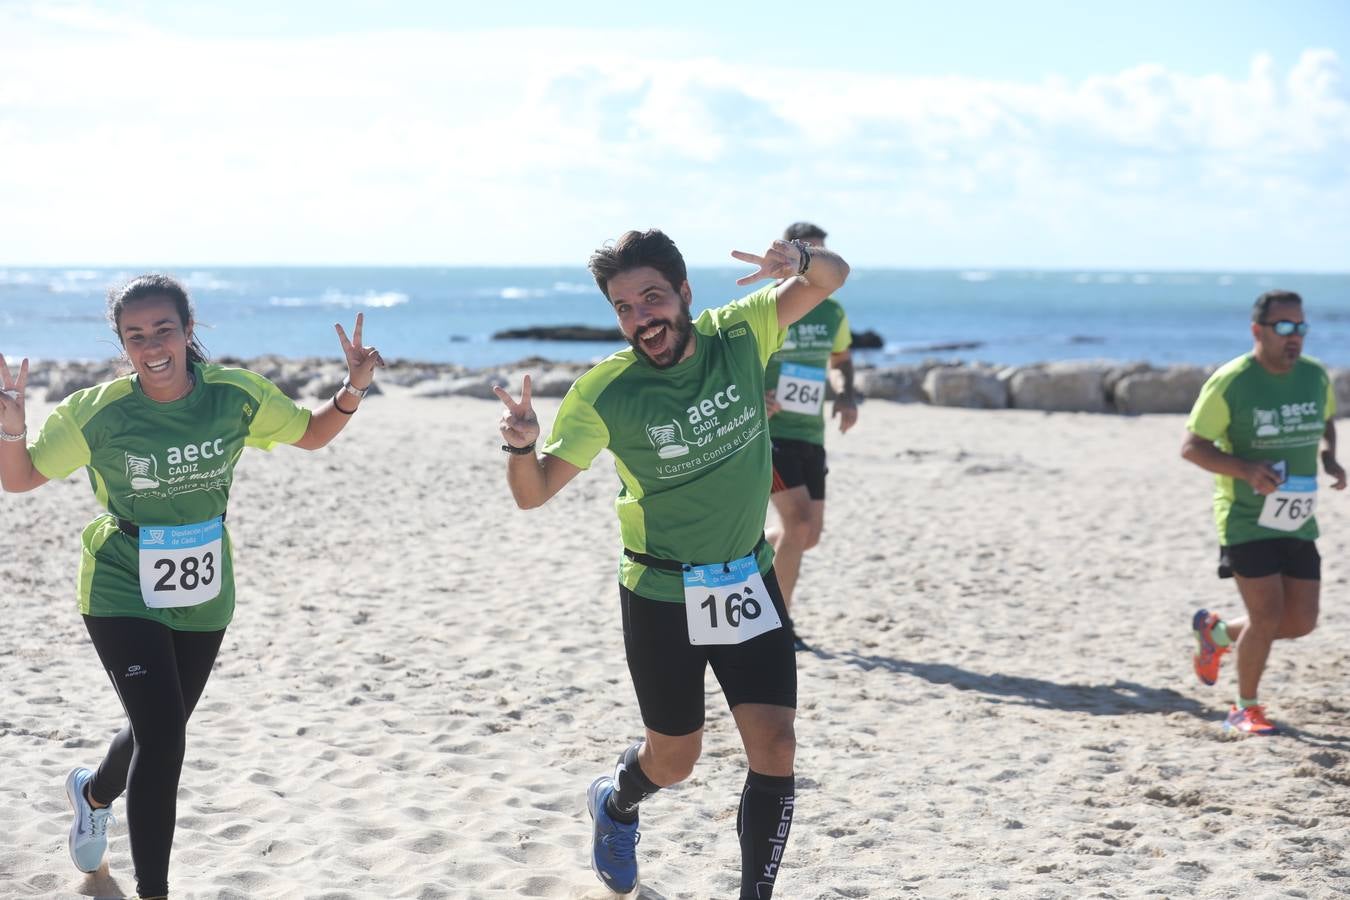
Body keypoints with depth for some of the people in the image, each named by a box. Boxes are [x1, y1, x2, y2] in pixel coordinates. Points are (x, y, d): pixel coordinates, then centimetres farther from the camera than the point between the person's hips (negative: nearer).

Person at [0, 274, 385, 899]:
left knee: (159, 731, 20)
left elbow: (311, 434, 5)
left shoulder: (236, 396, -10)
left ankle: (93, 793, 55)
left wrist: (352, 392, -13)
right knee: (163, 735, -17)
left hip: (203, 597, 4)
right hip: (123, 594, -4)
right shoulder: (96, 413, -17)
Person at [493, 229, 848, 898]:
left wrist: (802, 261, -27)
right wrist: (521, 446, -37)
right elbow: (533, 493, -14)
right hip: (661, 597, -2)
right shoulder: (604, 393, -18)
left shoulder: (738, 335, -11)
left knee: (774, 749, -8)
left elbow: (831, 278, -3)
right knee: (674, 758, 14)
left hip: (749, 582, 2)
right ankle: (614, 804, 49)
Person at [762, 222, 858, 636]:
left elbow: (840, 359, 23)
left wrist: (846, 395, 2)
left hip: (811, 435, 7)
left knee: (809, 534, 8)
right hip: (768, 432, -7)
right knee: (799, 522, -17)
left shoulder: (832, 313, 6)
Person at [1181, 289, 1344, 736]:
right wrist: (1246, 470, -25)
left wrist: (1329, 458, 1)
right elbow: (1191, 446, -10)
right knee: (1268, 617, -10)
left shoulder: (1315, 376, 3)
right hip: (1246, 519, -6)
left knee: (1302, 622, 6)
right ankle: (1245, 709, 12)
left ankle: (1216, 632, 32)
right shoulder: (1230, 382, -14)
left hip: (1297, 520, 6)